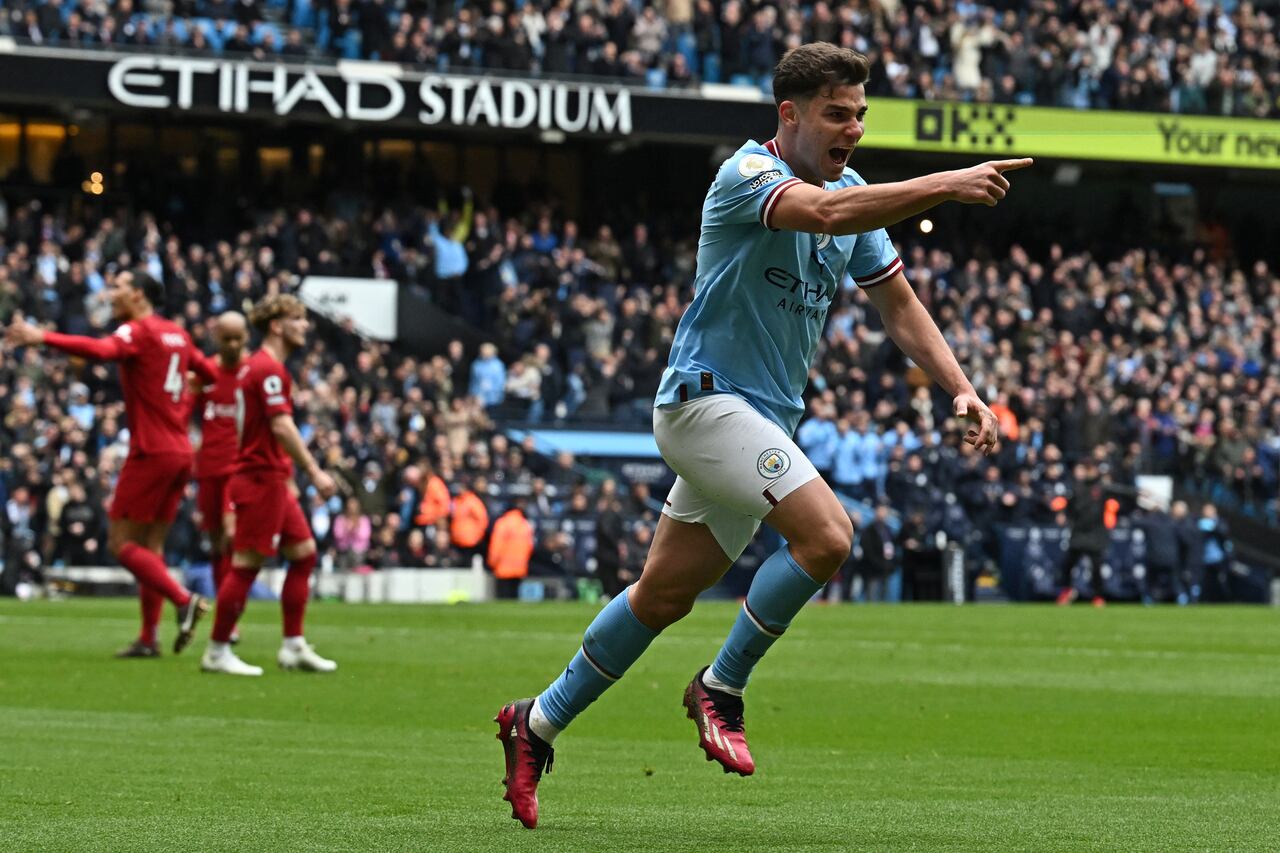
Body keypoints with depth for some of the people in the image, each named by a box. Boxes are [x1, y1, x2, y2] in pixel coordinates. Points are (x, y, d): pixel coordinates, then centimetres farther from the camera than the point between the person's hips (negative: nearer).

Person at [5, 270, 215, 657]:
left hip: (151, 453, -8)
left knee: (121, 543, -3)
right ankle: (148, 638, 11)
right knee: (150, 547, 12)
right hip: (180, 452, 8)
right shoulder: (176, 333, 13)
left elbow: (101, 350, -32)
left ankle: (185, 599, -15)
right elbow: (206, 370, 25)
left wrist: (42, 338, -39)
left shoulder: (138, 331, -11)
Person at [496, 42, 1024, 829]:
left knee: (666, 595, 13)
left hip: (766, 420, 9)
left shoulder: (854, 191, 9)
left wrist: (961, 389, 0)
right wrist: (946, 186, -44)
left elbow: (899, 305, 13)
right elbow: (828, 212, -37)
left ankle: (539, 722, 26)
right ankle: (721, 688, -8)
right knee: (826, 532, -25)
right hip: (706, 399, -9)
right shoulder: (747, 176, -17)